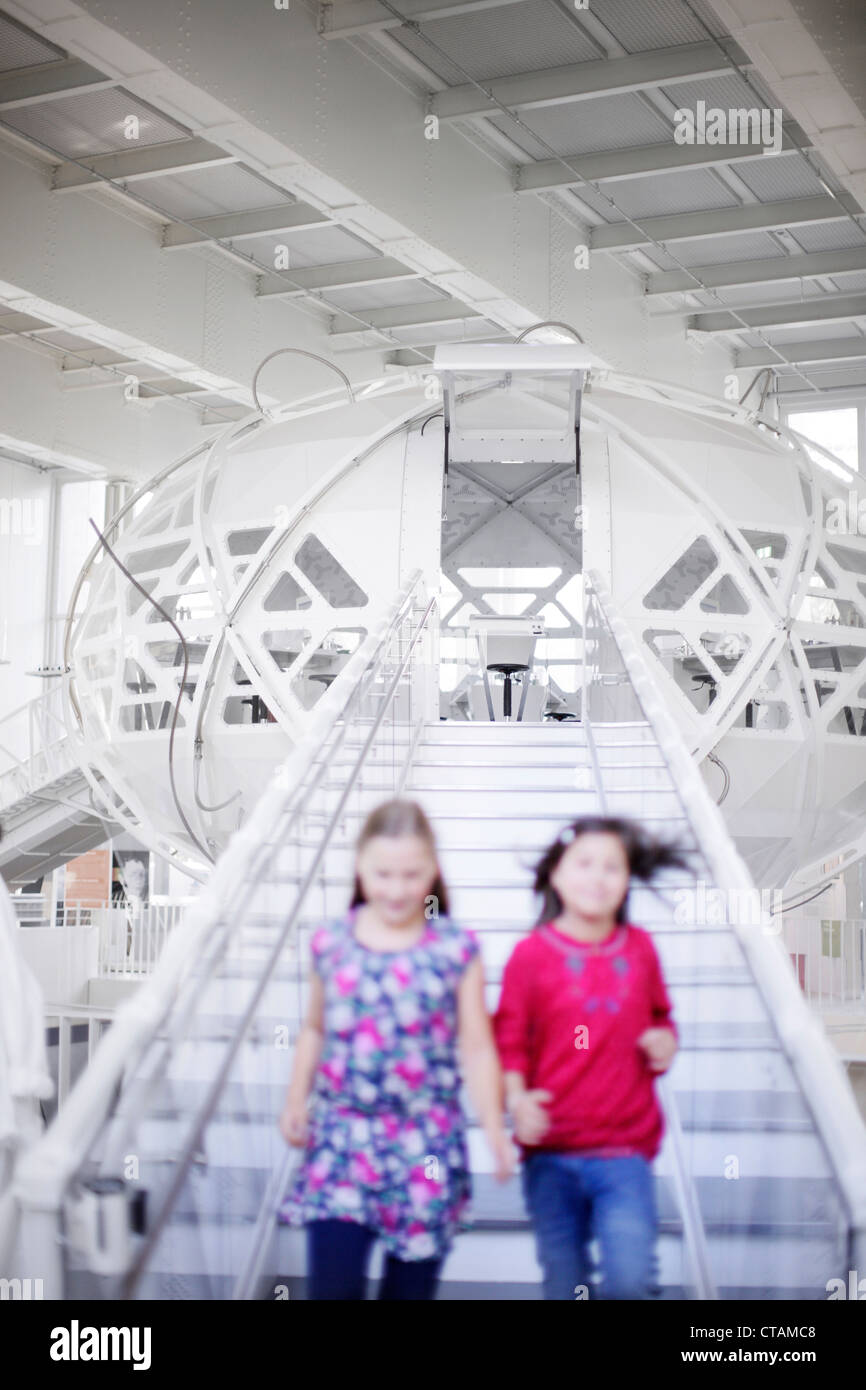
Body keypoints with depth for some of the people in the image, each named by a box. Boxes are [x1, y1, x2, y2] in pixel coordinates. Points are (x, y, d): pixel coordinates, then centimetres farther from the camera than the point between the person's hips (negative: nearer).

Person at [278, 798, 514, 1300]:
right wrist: (296, 1101, 8)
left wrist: (496, 1130, -7)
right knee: (333, 1281, -8)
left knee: (412, 1284, 7)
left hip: (426, 1145, -1)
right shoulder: (331, 943, 3)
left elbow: (478, 1047, -1)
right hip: (342, 1140, 1)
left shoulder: (456, 949, -2)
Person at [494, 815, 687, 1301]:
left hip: (625, 1154, 1)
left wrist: (665, 1042, -1)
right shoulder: (533, 954, -3)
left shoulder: (640, 948, 6)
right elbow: (509, 1040, -2)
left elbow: (660, 1017, 21)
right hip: (551, 1154, -1)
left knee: (631, 1281, -15)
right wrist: (517, 1098, -18)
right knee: (565, 1286, 8)